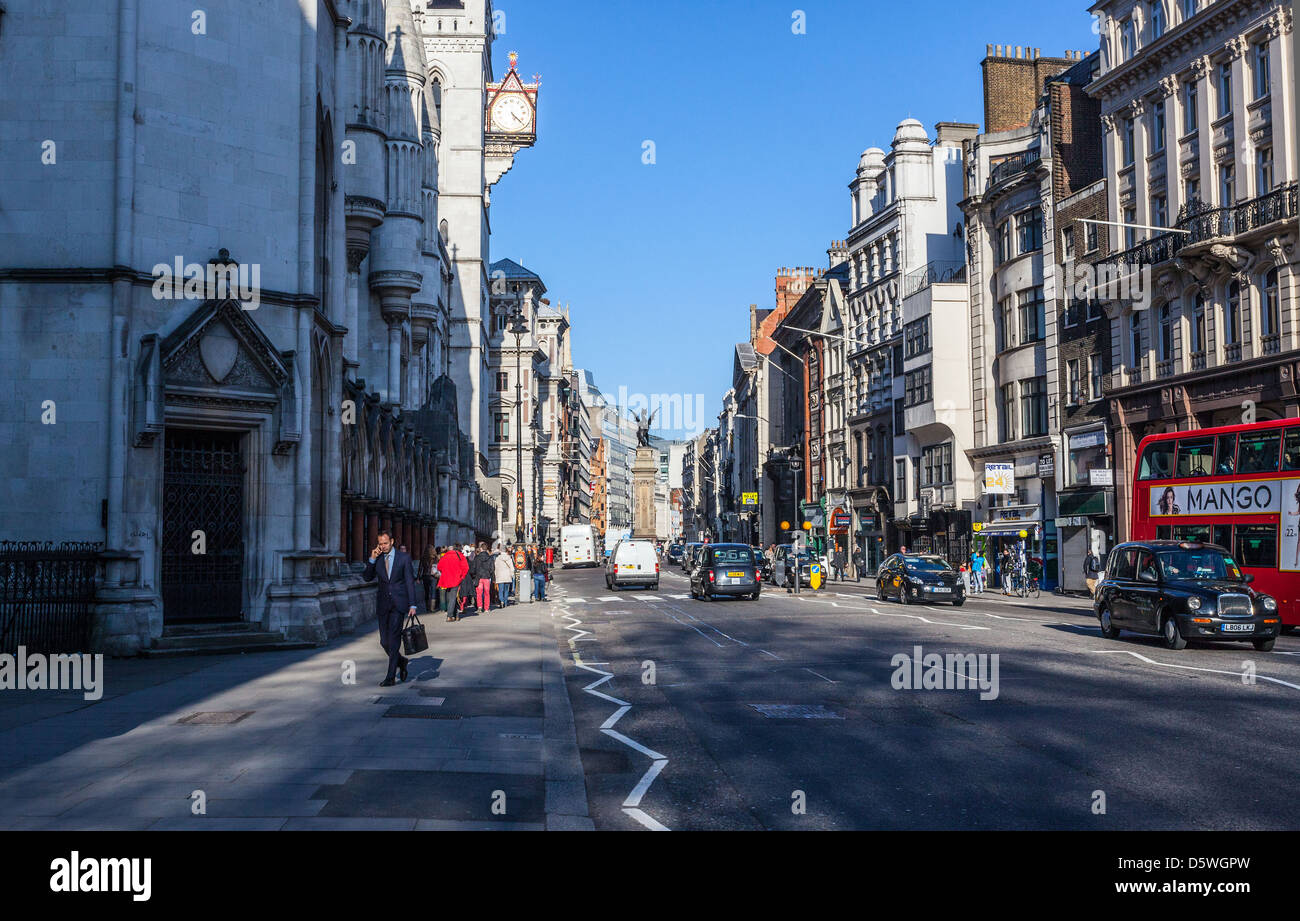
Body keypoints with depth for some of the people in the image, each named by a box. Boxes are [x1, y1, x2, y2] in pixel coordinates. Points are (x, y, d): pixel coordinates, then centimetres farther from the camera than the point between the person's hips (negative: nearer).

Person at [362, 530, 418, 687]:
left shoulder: (404, 558, -1)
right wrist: (372, 560, -9)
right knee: (384, 641, 5)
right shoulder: (377, 558, 8)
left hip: (398, 604, -4)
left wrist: (412, 605, -7)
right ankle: (401, 662, 31)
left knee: (394, 639, -9)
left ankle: (391, 676, -6)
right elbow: (367, 578, 3)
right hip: (383, 605, 4)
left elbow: (410, 582, -1)